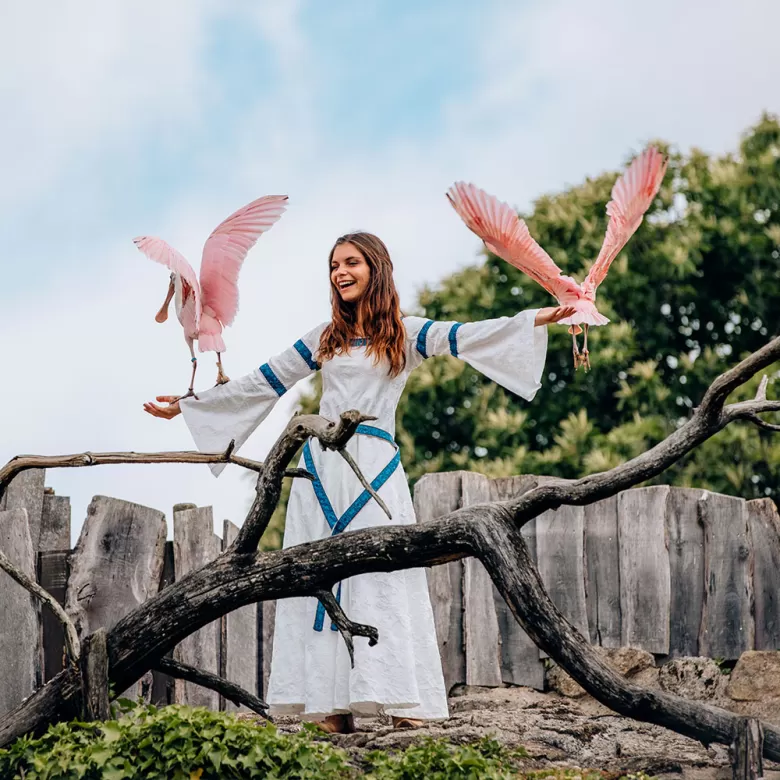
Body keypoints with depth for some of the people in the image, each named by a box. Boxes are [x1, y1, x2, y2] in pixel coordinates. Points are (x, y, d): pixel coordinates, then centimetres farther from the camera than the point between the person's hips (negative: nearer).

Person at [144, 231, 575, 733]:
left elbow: (466, 338, -5)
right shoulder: (325, 338, 18)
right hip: (321, 466, 3)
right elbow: (262, 384, 23)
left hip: (374, 468, -3)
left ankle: (404, 705, -13)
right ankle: (333, 708, -5)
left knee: (383, 578, -10)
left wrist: (539, 319, -19)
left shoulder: (405, 334, 8)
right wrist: (188, 406, 24)